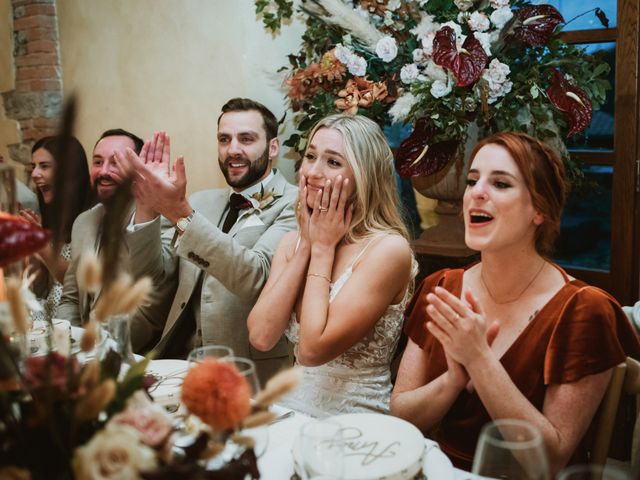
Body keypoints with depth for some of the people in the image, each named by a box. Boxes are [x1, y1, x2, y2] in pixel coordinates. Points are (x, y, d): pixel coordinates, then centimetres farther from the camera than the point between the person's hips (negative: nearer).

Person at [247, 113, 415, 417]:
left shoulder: (388, 249, -15)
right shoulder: (292, 242, 4)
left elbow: (313, 349, -20)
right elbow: (261, 337, -8)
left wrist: (323, 248, -13)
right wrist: (307, 245, -8)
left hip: (353, 426, -5)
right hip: (292, 410, 5)